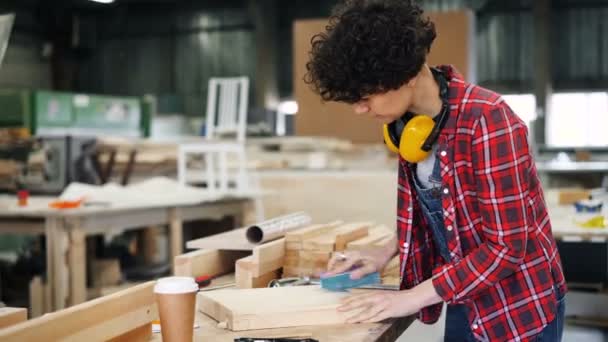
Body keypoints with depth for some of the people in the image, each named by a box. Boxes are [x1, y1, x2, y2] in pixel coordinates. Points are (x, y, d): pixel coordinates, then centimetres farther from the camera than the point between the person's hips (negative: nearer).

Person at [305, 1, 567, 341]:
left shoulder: (487, 122, -27)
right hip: (465, 302, 7)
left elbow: (506, 247, -25)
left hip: (520, 308, -6)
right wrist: (387, 253, 0)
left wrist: (412, 297, -22)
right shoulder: (408, 122, -4)